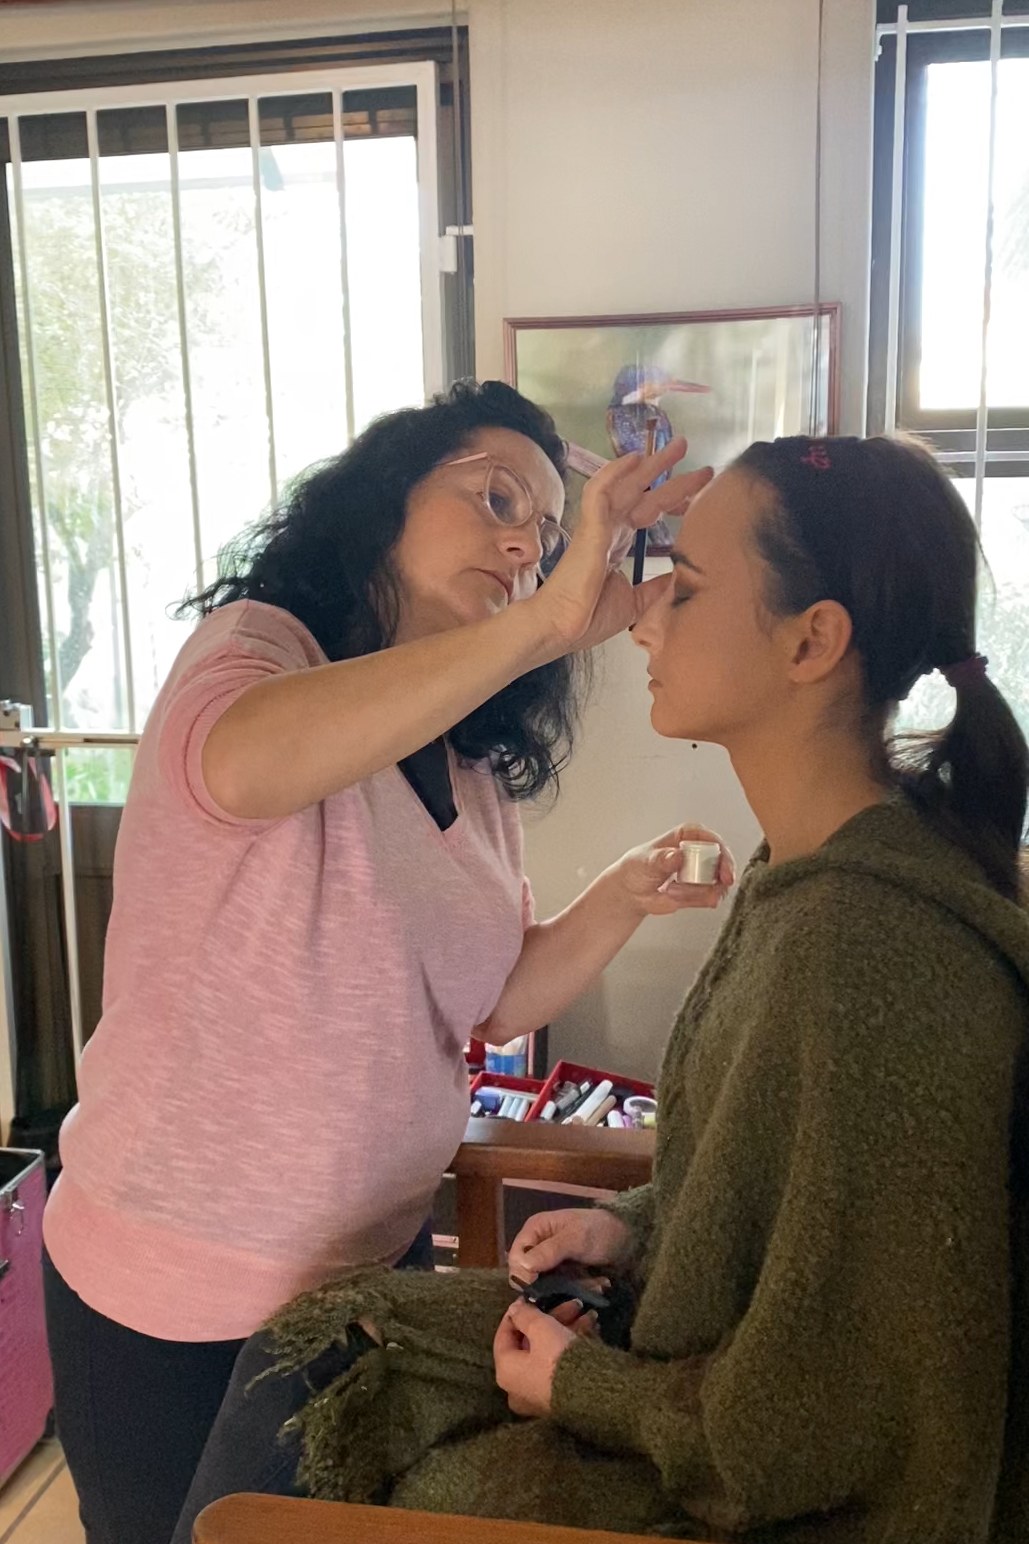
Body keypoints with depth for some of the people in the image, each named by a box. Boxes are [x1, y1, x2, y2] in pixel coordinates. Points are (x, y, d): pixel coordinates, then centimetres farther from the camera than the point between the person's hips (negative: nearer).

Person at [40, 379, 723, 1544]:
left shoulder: (474, 771, 4)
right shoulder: (256, 645, -16)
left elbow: (498, 1004, 5)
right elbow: (239, 767, -41)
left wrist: (621, 901, -12)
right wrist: (547, 623, -44)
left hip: (376, 1259, 6)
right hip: (172, 1292, -6)